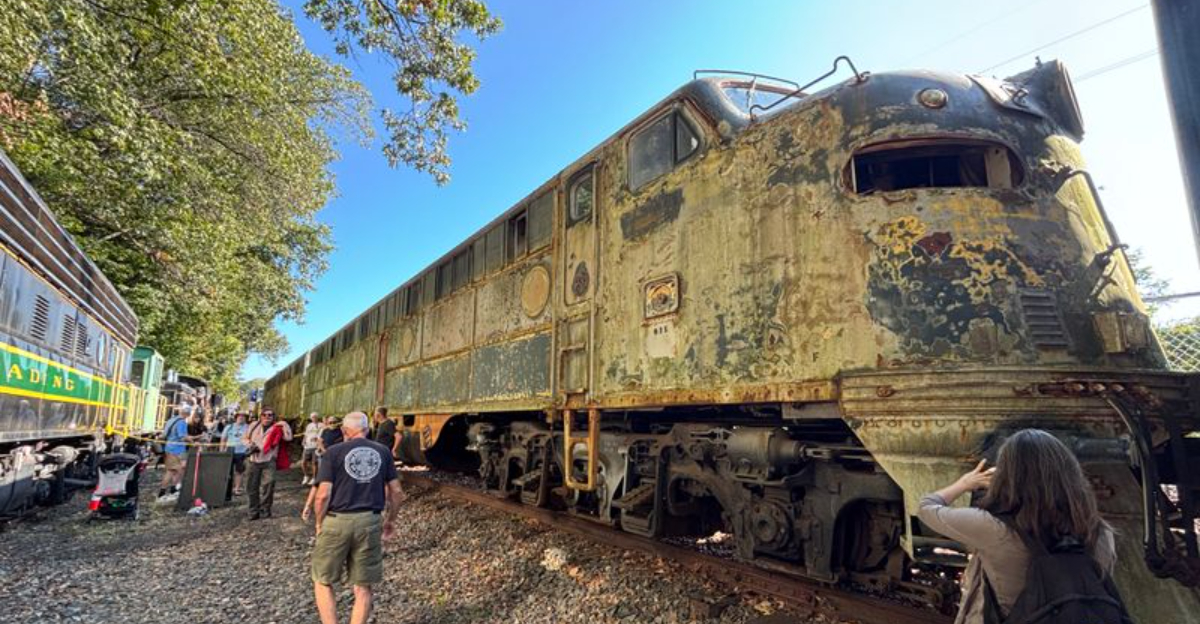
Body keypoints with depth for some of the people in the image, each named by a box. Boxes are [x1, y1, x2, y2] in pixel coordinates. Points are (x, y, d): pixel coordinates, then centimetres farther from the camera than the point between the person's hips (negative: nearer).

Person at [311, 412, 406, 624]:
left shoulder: (334, 452, -2)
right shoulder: (383, 451, 6)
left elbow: (323, 494, -10)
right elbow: (397, 491, 6)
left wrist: (319, 523, 6)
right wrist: (390, 519, 19)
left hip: (337, 521, -2)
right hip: (370, 522, 2)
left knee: (323, 581, 17)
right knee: (363, 587, 13)